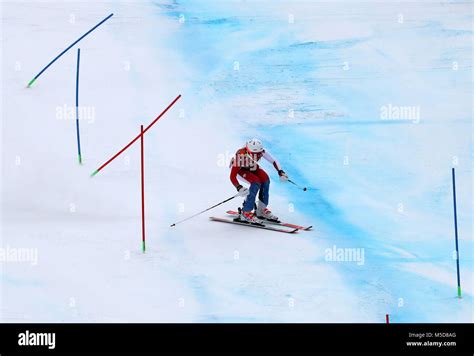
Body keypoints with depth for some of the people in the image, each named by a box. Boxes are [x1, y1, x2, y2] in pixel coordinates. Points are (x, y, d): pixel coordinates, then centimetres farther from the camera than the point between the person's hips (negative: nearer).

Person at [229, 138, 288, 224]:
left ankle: (261, 209, 1)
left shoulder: (261, 151, -33)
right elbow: (232, 176, -42)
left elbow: (273, 161, -19)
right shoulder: (241, 155, -43)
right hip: (239, 168, -5)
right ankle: (245, 213, -18)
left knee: (265, 179, -17)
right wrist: (239, 188, -57)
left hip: (251, 167, 5)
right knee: (256, 183, -26)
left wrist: (280, 172, -34)